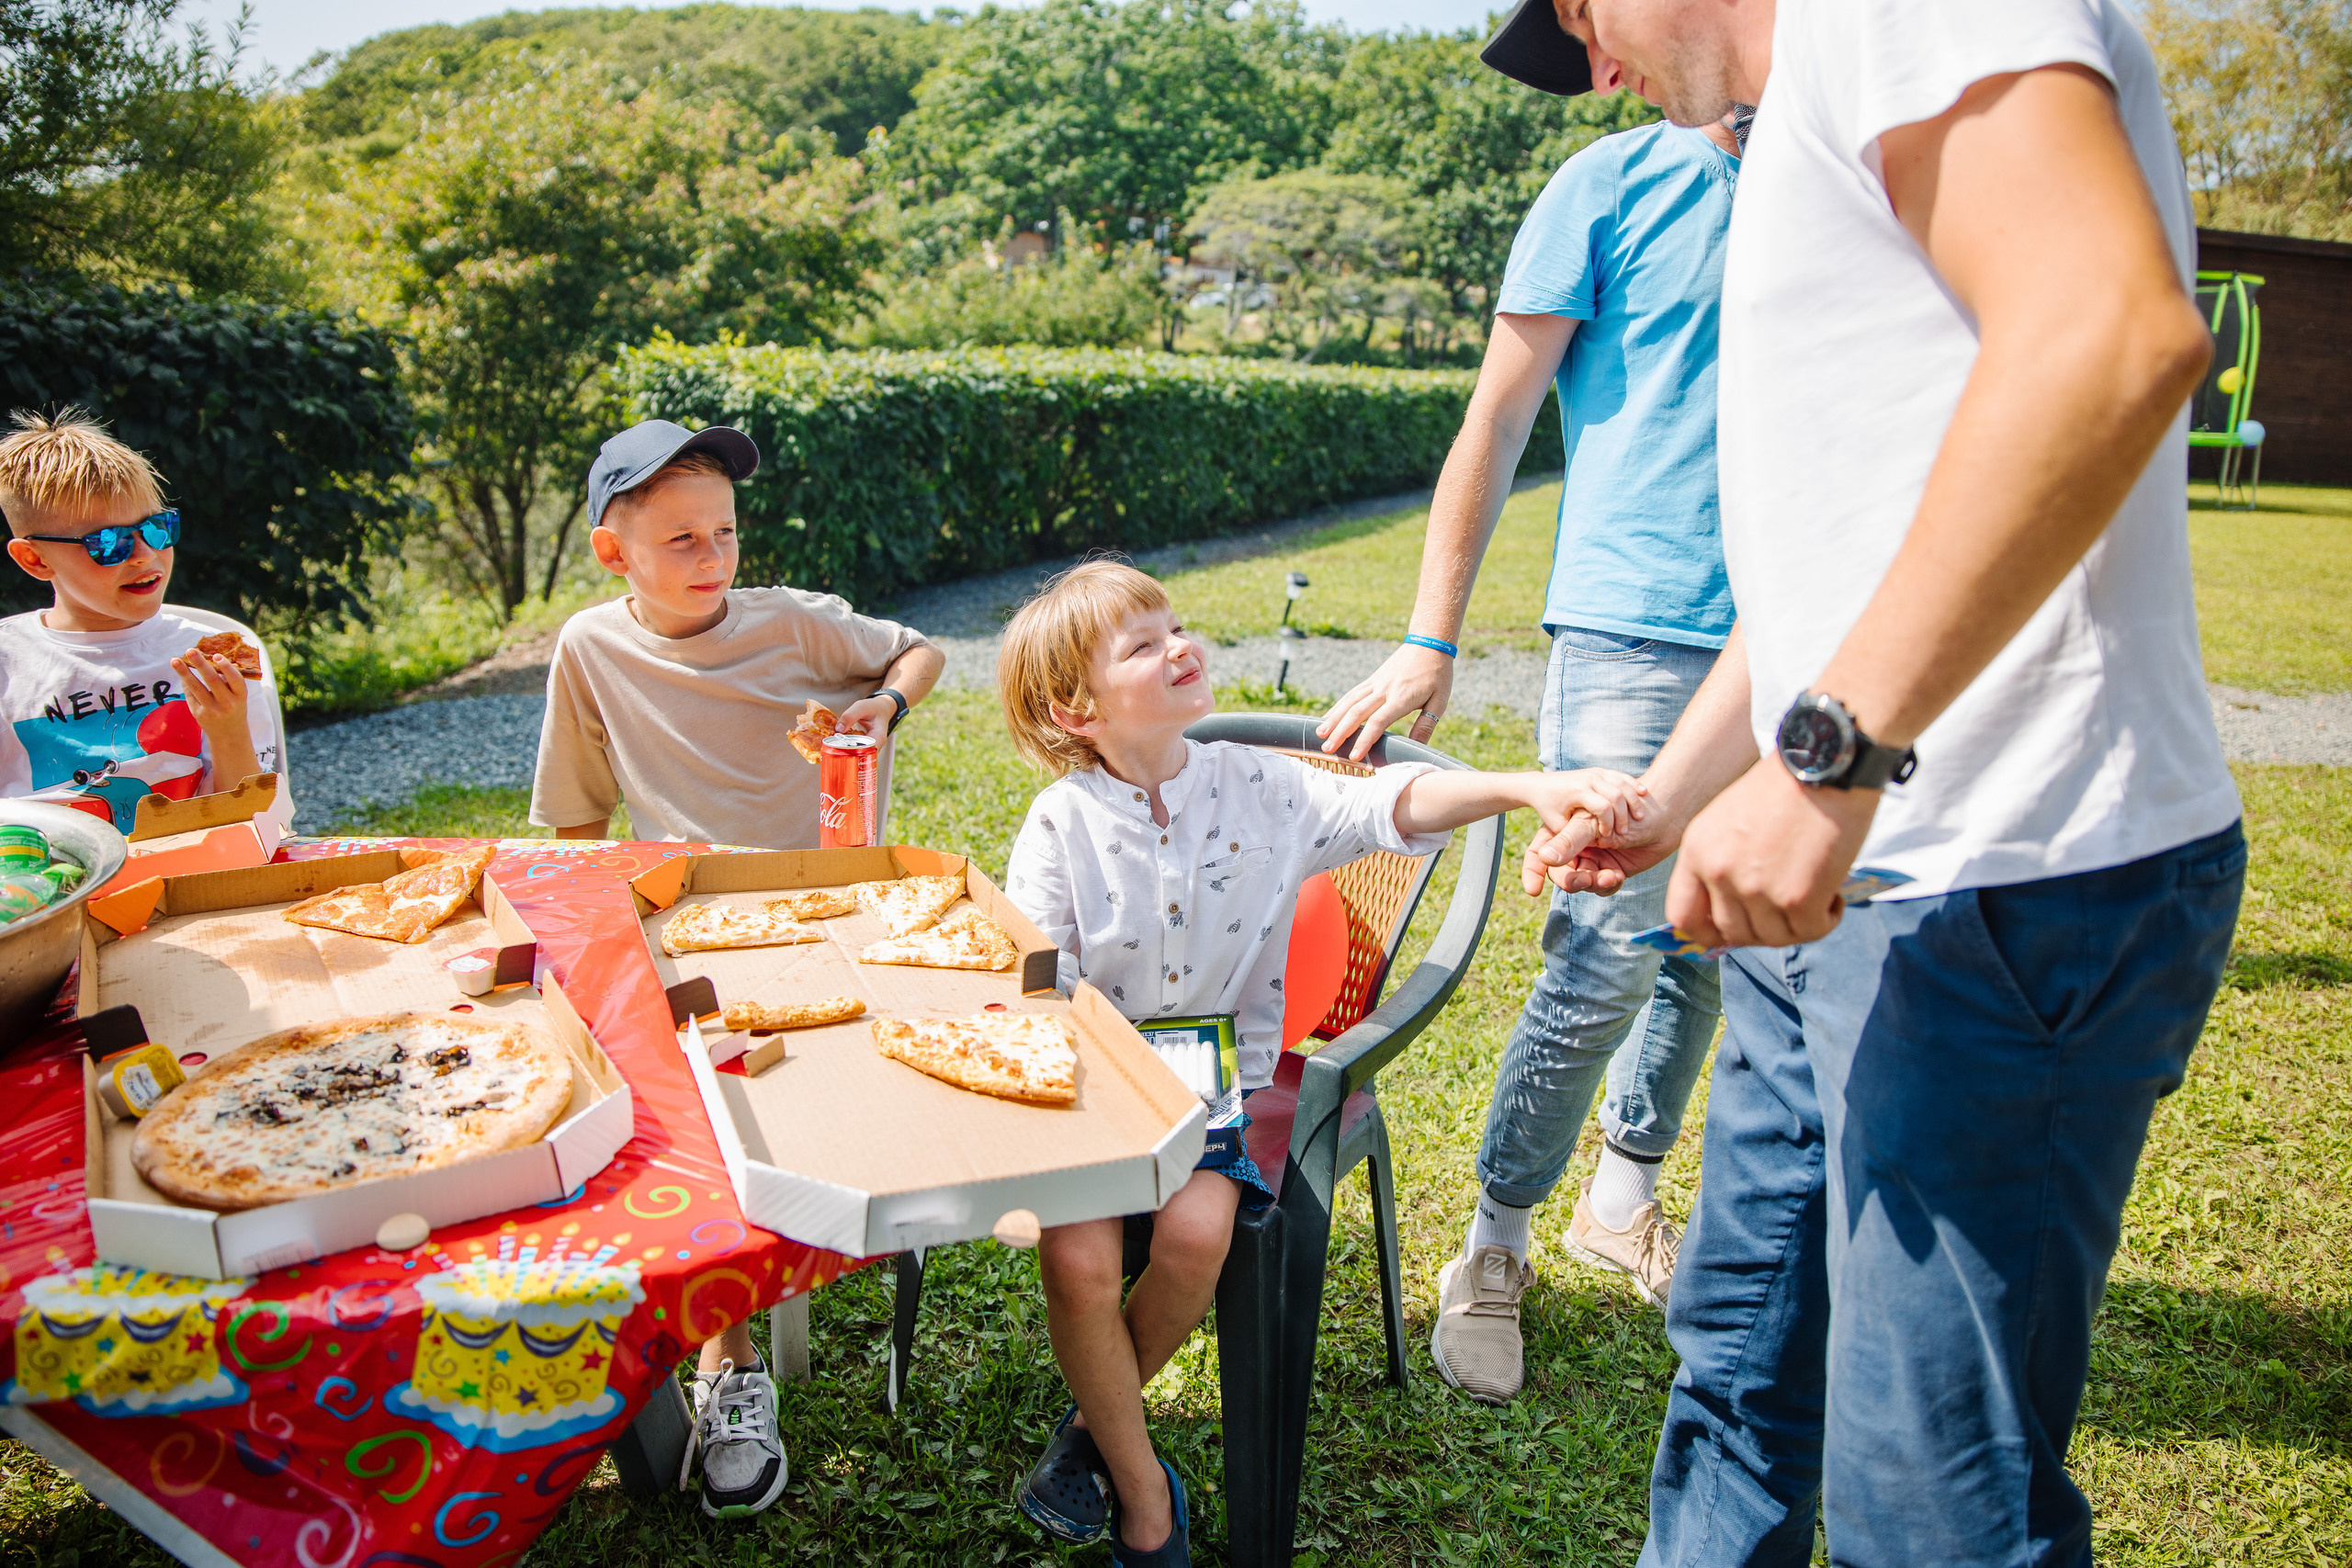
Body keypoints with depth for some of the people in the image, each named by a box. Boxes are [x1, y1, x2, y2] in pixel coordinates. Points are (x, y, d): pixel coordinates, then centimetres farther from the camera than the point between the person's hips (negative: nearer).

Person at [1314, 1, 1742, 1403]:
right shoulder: (1613, 185, 2)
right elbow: (1496, 426, -1)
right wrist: (1431, 643, -7)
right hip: (1637, 625, -5)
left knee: (1713, 947, 11)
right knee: (1608, 958, -8)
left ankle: (1625, 1198, 31)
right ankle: (1497, 1247, 10)